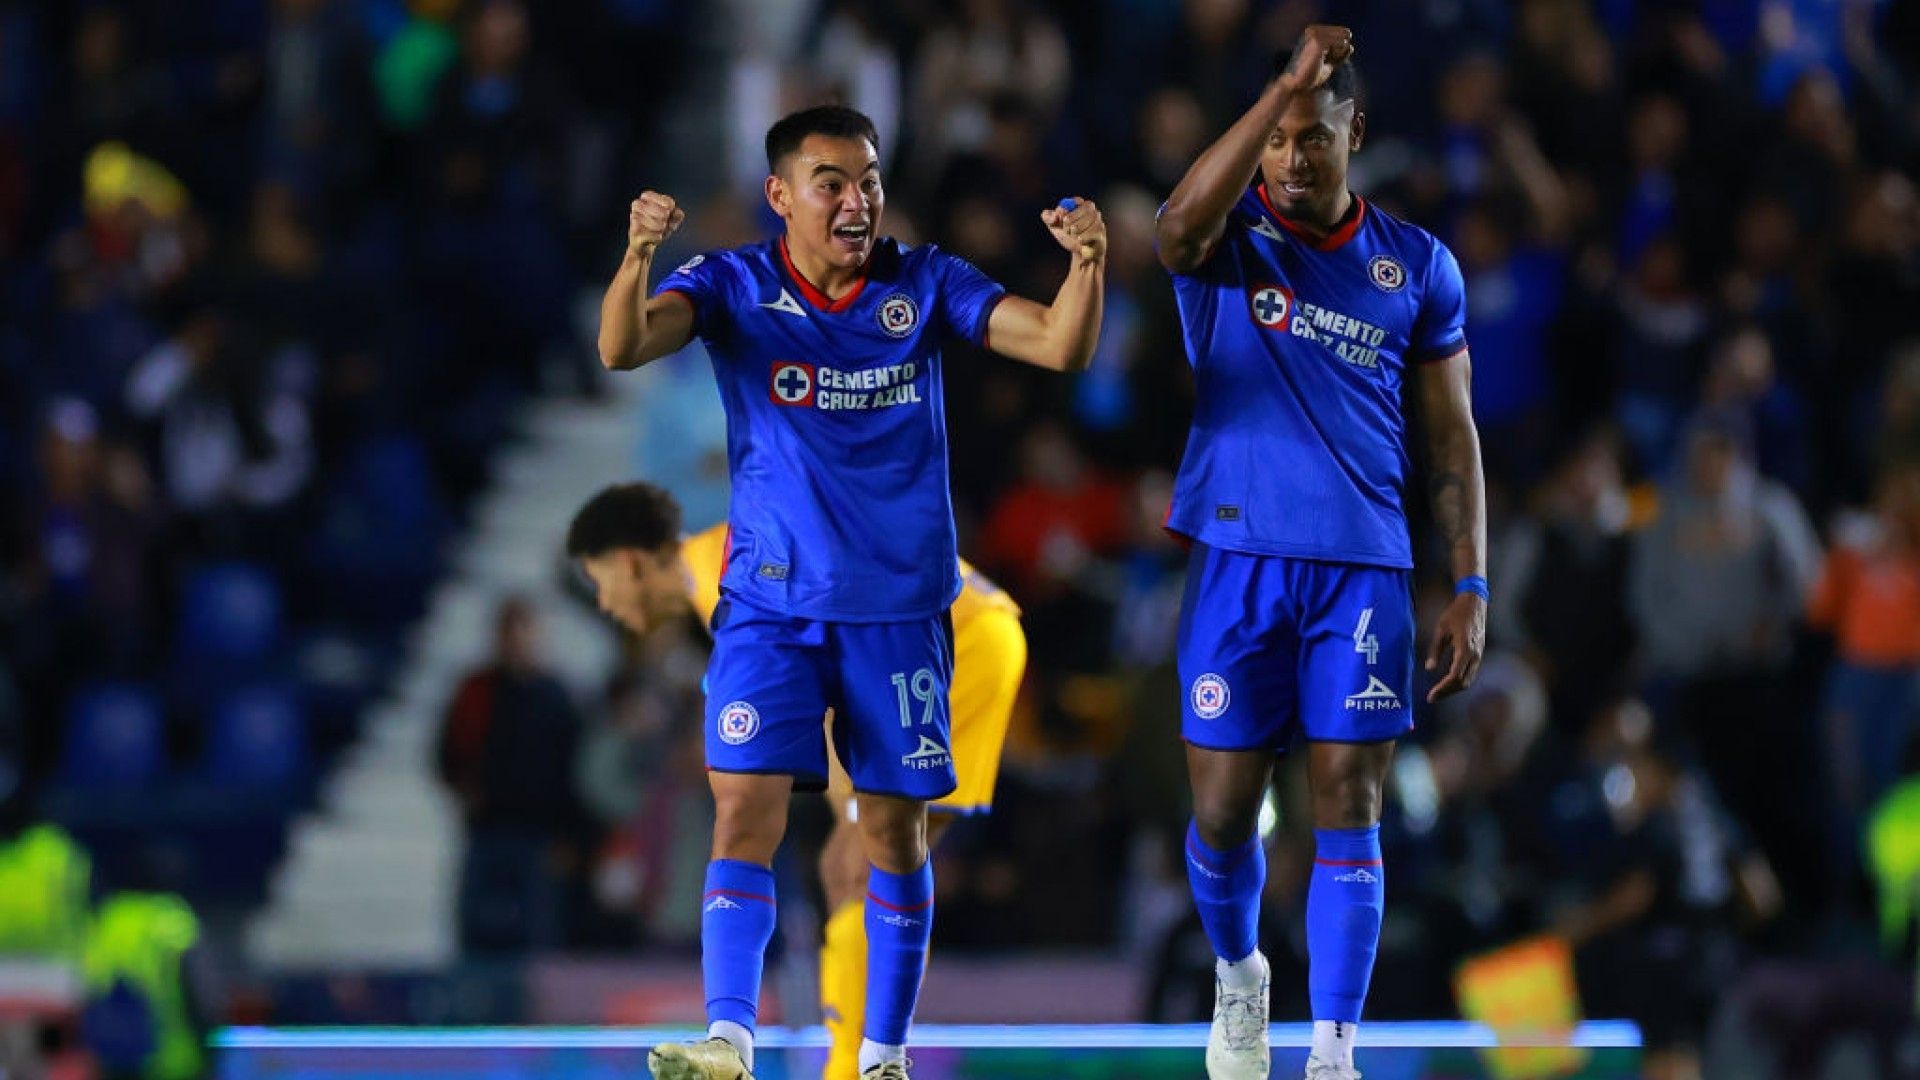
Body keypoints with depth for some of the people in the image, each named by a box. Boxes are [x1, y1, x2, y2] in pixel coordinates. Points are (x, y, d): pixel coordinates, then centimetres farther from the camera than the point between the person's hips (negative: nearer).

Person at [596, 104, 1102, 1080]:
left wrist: (1085, 266, -26)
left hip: (900, 605, 1)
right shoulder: (734, 285, -4)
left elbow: (1061, 347, -6)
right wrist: (637, 257, -39)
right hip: (771, 603, -1)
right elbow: (623, 347, -19)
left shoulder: (925, 286, 0)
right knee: (744, 809, -14)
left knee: (894, 827, 6)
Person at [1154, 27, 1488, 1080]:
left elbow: (1451, 435, 11)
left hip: (1364, 568, 1)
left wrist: (1470, 588, 3)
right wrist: (1286, 84, -33)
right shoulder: (1230, 237, 0)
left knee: (1349, 810, -6)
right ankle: (1237, 973, 32)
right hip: (1236, 560, -1)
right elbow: (1179, 227, -27)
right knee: (1222, 810, 3)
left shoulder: (1417, 265, 7)